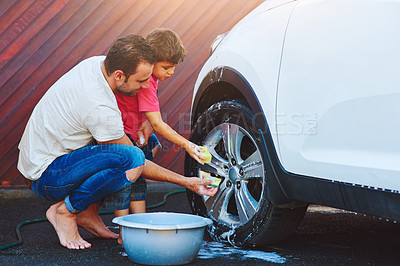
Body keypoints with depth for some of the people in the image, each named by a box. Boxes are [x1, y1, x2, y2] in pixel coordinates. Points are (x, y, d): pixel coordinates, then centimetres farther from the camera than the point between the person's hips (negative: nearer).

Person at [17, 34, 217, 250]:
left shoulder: (98, 63, -5)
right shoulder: (100, 109, -30)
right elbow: (133, 161, -17)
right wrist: (186, 182, -13)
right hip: (46, 178, -9)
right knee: (132, 157, -31)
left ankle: (88, 214, 7)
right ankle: (65, 211, -10)